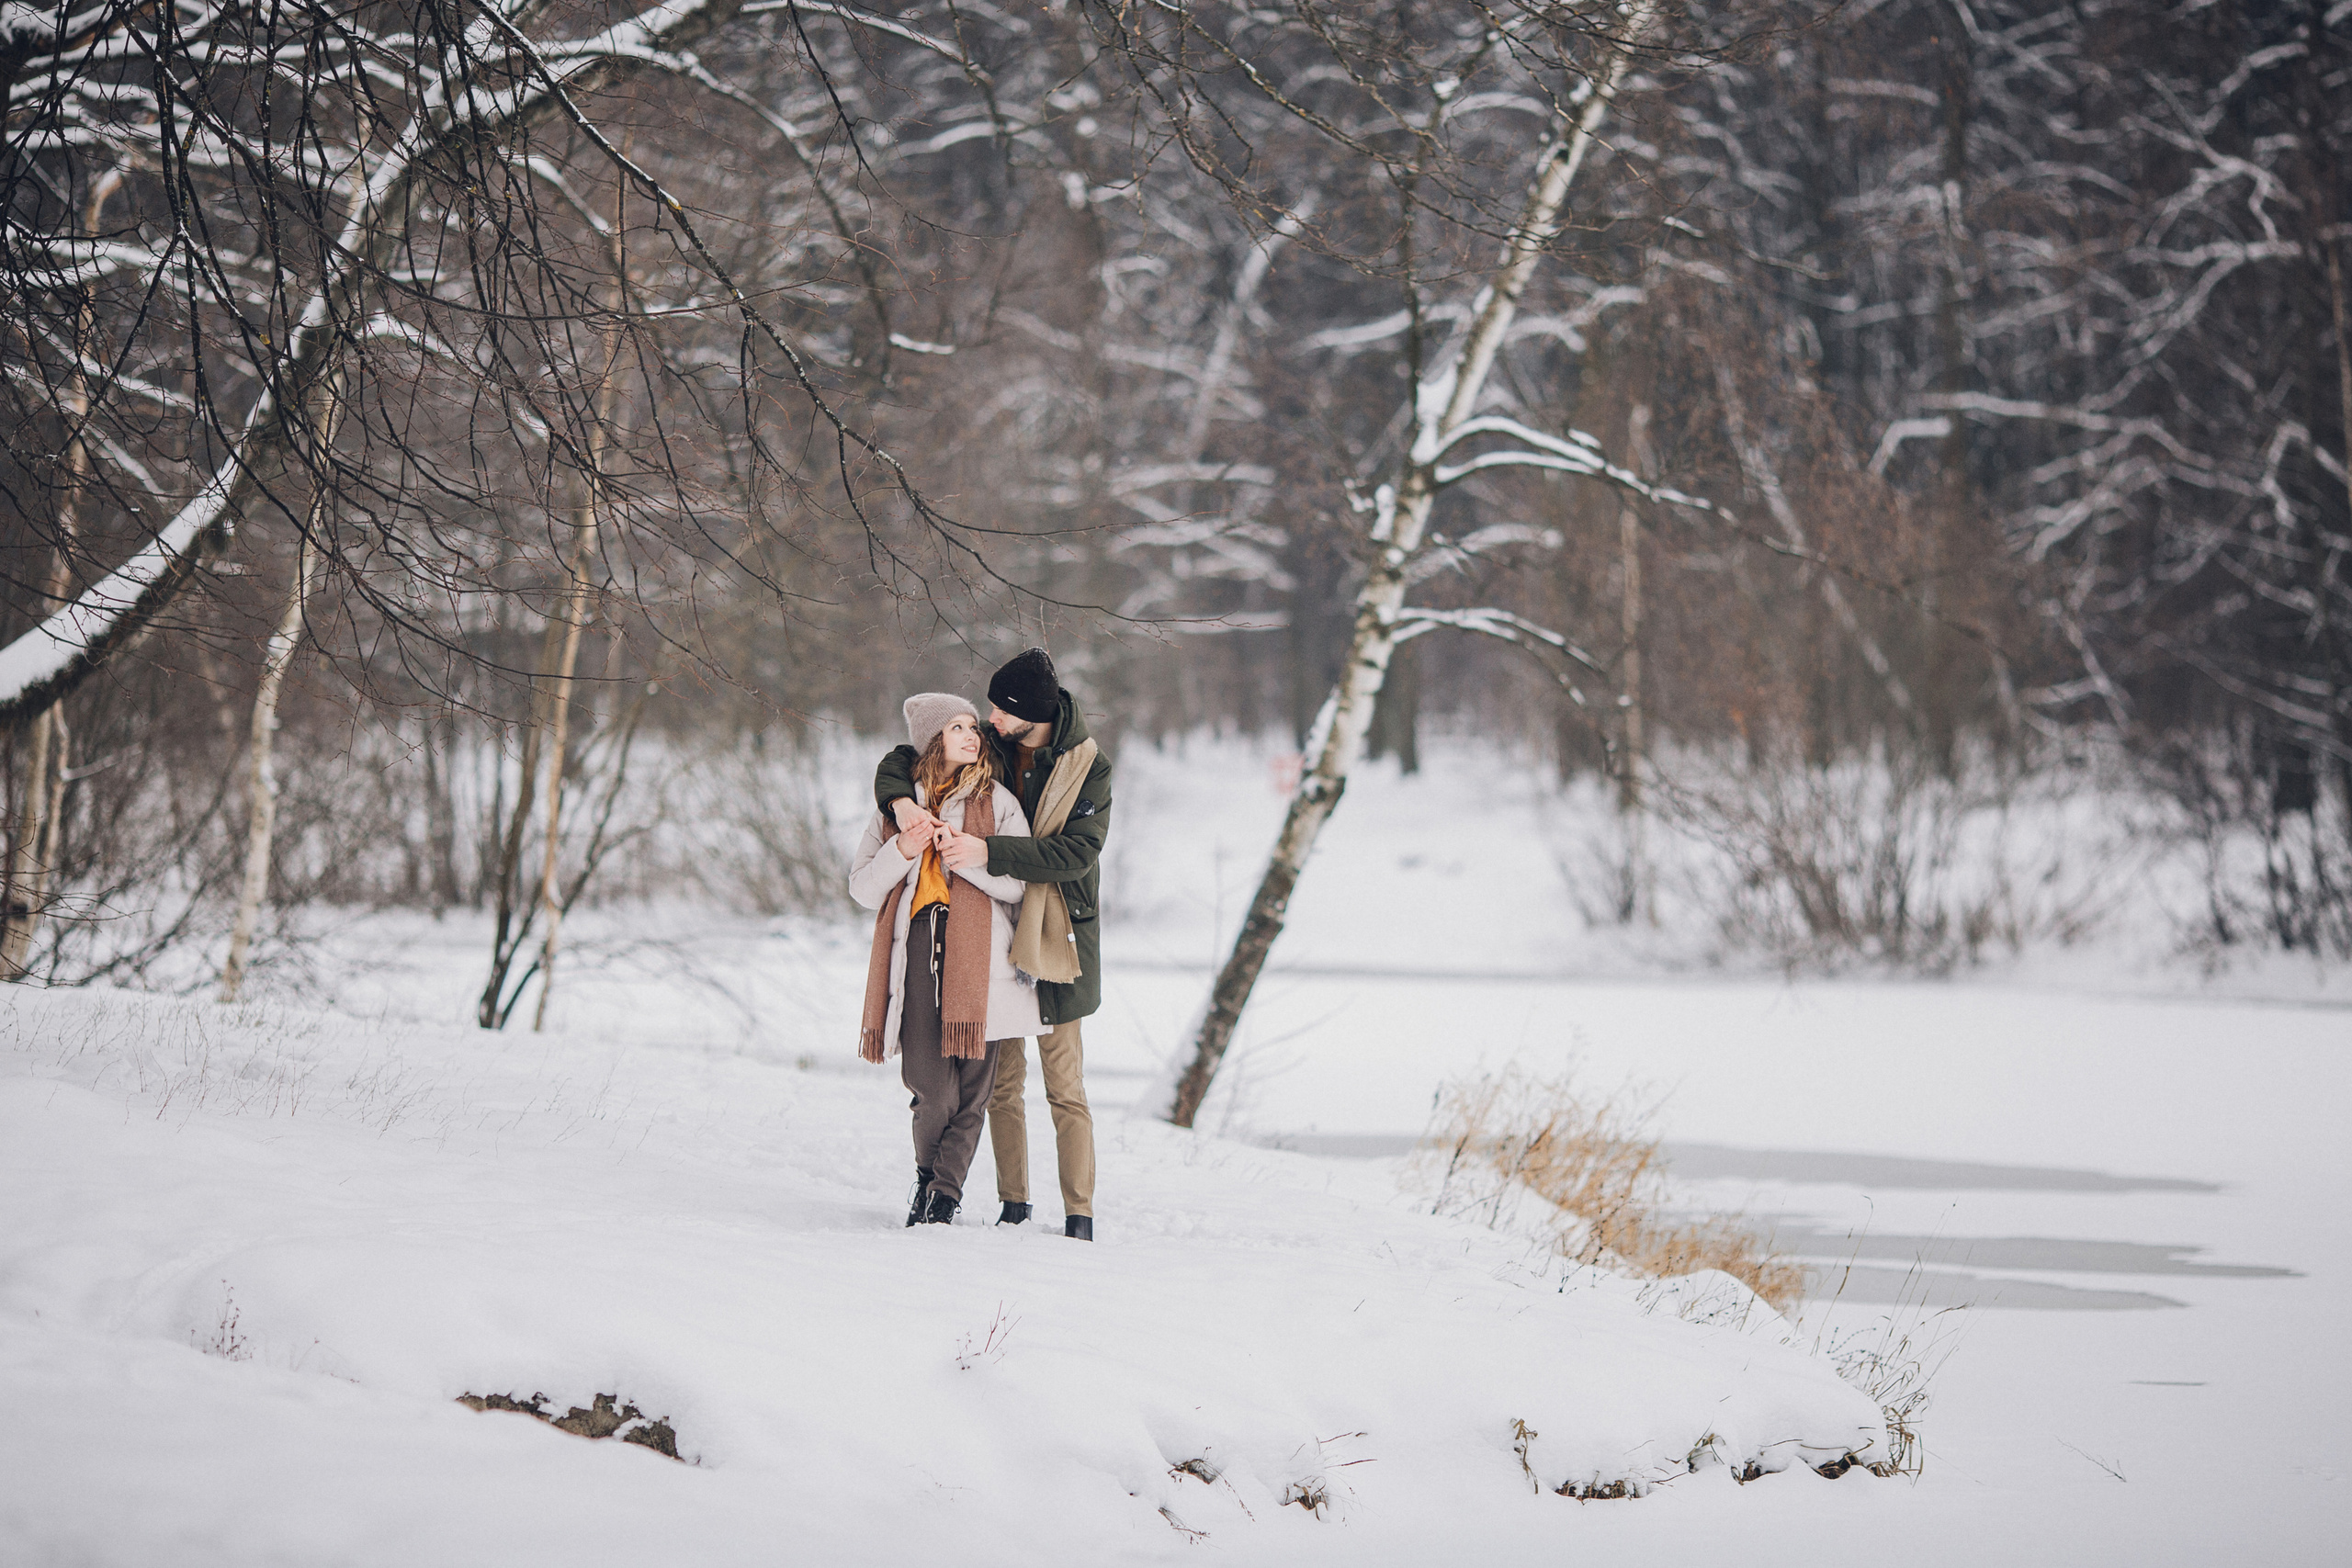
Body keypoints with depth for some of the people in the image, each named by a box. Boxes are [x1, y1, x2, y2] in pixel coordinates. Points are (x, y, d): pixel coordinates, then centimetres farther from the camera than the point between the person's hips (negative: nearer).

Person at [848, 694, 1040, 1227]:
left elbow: (1021, 884, 6)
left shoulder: (997, 803, 11)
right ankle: (927, 1177, 15)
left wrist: (977, 855, -11)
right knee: (933, 1090, -10)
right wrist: (903, 849, -4)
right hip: (915, 954, 0)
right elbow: (863, 888, 14)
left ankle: (945, 1195, 7)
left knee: (971, 1090, -6)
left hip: (980, 959, 0)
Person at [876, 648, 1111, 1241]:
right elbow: (901, 760, 8)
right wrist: (900, 798, -16)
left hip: (1056, 932, -4)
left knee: (1064, 1085, -5)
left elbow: (1077, 851, -20)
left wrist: (989, 852, -27)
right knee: (1001, 1080, 7)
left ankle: (1079, 1214, 0)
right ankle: (1013, 1203, 17)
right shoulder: (988, 746, 3)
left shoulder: (1089, 767, -8)